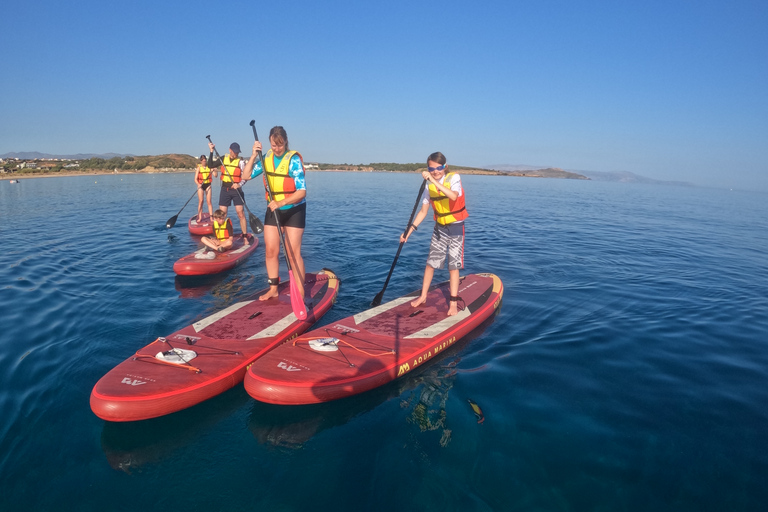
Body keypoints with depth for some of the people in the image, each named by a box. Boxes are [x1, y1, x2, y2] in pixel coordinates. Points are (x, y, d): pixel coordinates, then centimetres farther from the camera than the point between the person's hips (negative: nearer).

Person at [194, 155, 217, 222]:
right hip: (201, 186, -1)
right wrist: (198, 184, -23)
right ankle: (200, 217, 3)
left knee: (209, 201, -2)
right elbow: (195, 179, -4)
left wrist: (213, 170, -20)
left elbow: (215, 175, -4)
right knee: (201, 201, -2)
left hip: (208, 185, 1)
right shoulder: (199, 168, 1)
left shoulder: (209, 167, 5)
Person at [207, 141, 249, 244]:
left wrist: (239, 184, -24)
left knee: (240, 213, -8)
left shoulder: (241, 161, -3)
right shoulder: (223, 159, 7)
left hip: (236, 190, -3)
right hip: (225, 189, 3)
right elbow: (210, 165, 6)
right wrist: (211, 152, -1)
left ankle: (245, 237, -2)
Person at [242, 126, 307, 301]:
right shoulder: (267, 158, 1)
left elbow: (302, 192, -23)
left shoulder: (294, 160, -17)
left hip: (294, 211, -5)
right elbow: (247, 175, 2)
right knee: (270, 251, 6)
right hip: (273, 210, 5)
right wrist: (253, 155, -10)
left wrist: (281, 203, -34)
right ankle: (273, 289, 19)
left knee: (292, 253, -7)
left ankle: (301, 292, 1)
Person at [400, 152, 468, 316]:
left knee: (453, 265, -2)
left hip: (456, 228, -4)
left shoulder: (454, 178, -15)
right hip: (439, 228, 4)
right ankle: (423, 296, 23)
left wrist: (434, 180, -39)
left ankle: (453, 302, 5)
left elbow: (453, 196, -36)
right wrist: (410, 229, -11)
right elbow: (423, 211, -1)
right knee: (431, 262, 9)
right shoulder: (429, 186, -4)